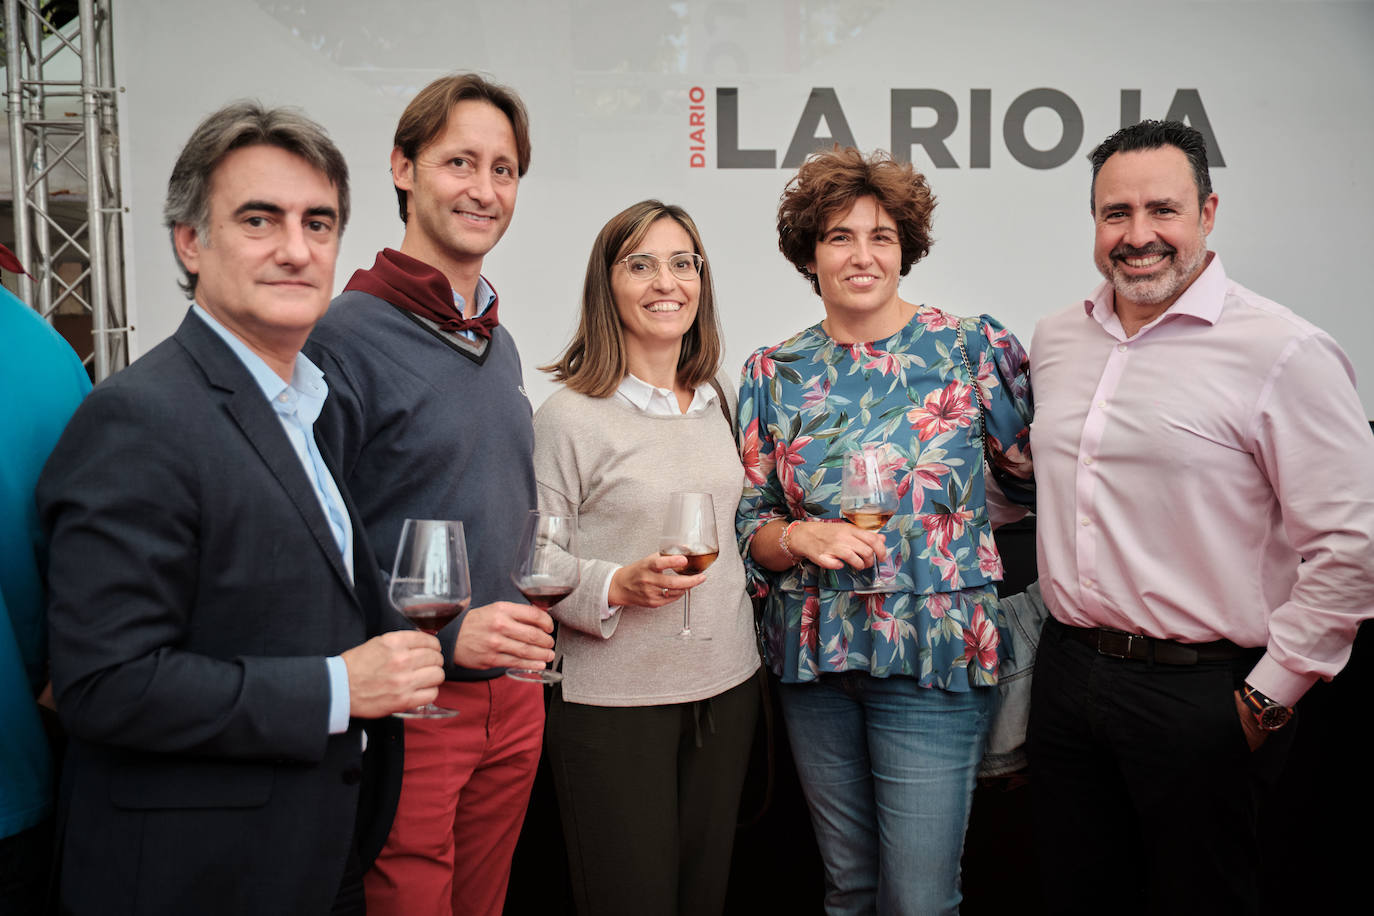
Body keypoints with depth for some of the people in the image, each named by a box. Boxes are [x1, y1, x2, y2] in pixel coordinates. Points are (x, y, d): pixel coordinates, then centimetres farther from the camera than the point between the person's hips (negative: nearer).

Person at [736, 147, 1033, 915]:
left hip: (935, 654, -3)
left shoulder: (972, 347, -3)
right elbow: (749, 521, 5)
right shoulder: (773, 373, 4)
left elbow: (1040, 470, 5)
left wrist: (953, 513, -2)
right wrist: (802, 537, -13)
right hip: (813, 656, 3)